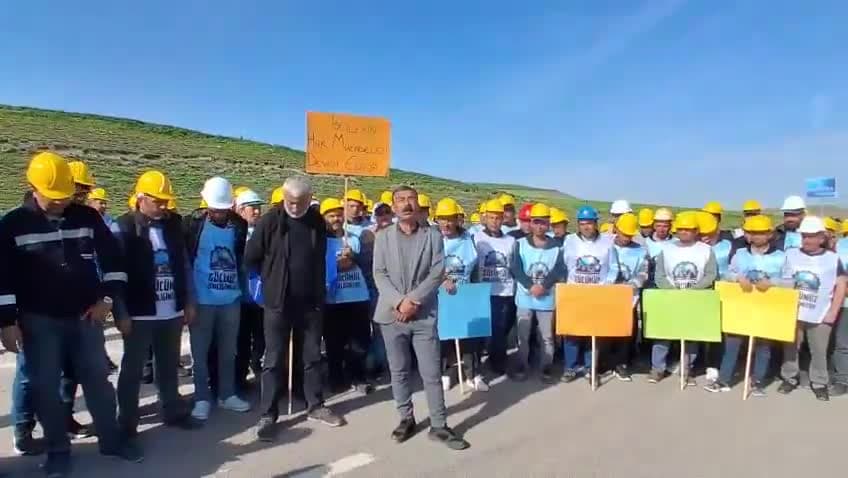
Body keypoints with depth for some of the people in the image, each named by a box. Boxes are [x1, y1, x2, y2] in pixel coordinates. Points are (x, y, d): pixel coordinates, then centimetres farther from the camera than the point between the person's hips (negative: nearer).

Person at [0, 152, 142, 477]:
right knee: (45, 386, 6)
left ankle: (111, 439, 22)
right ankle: (58, 449, 22)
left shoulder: (87, 217, 0)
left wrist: (108, 298, -1)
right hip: (39, 321, -1)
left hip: (86, 316, 2)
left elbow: (112, 258, 6)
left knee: (97, 378, 9)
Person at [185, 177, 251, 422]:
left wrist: (242, 286, 9)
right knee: (200, 352, 7)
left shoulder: (239, 226, 2)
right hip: (202, 300, -3)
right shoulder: (195, 225, -6)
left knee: (228, 351, 13)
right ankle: (202, 398, 19)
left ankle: (227, 394, 26)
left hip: (231, 299, 3)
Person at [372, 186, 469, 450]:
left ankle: (439, 425, 14)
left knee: (432, 372, 1)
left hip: (424, 314, -1)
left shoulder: (433, 235, 3)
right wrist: (399, 301, -14)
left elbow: (438, 273, -4)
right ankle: (406, 418, 27)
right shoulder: (383, 237, 6)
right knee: (398, 371, 11)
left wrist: (412, 300, -13)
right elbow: (379, 274, 0)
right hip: (392, 313, 1)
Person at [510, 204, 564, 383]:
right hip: (525, 298, 0)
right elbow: (515, 269, -7)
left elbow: (559, 271, -4)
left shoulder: (556, 247, 3)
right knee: (523, 335, 7)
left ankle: (546, 368, 19)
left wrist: (544, 286, -18)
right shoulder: (520, 244, 0)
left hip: (547, 299, 1)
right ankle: (521, 366, 19)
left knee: (547, 336, 7)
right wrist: (531, 286, -18)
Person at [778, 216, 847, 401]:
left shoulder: (832, 258, -4)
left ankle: (820, 383, 23)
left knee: (819, 351, 8)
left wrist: (833, 313, -6)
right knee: (790, 348, 10)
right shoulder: (791, 254, 0)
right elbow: (784, 283, 6)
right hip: (793, 313, 2)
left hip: (820, 315, -1)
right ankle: (789, 378, 24)